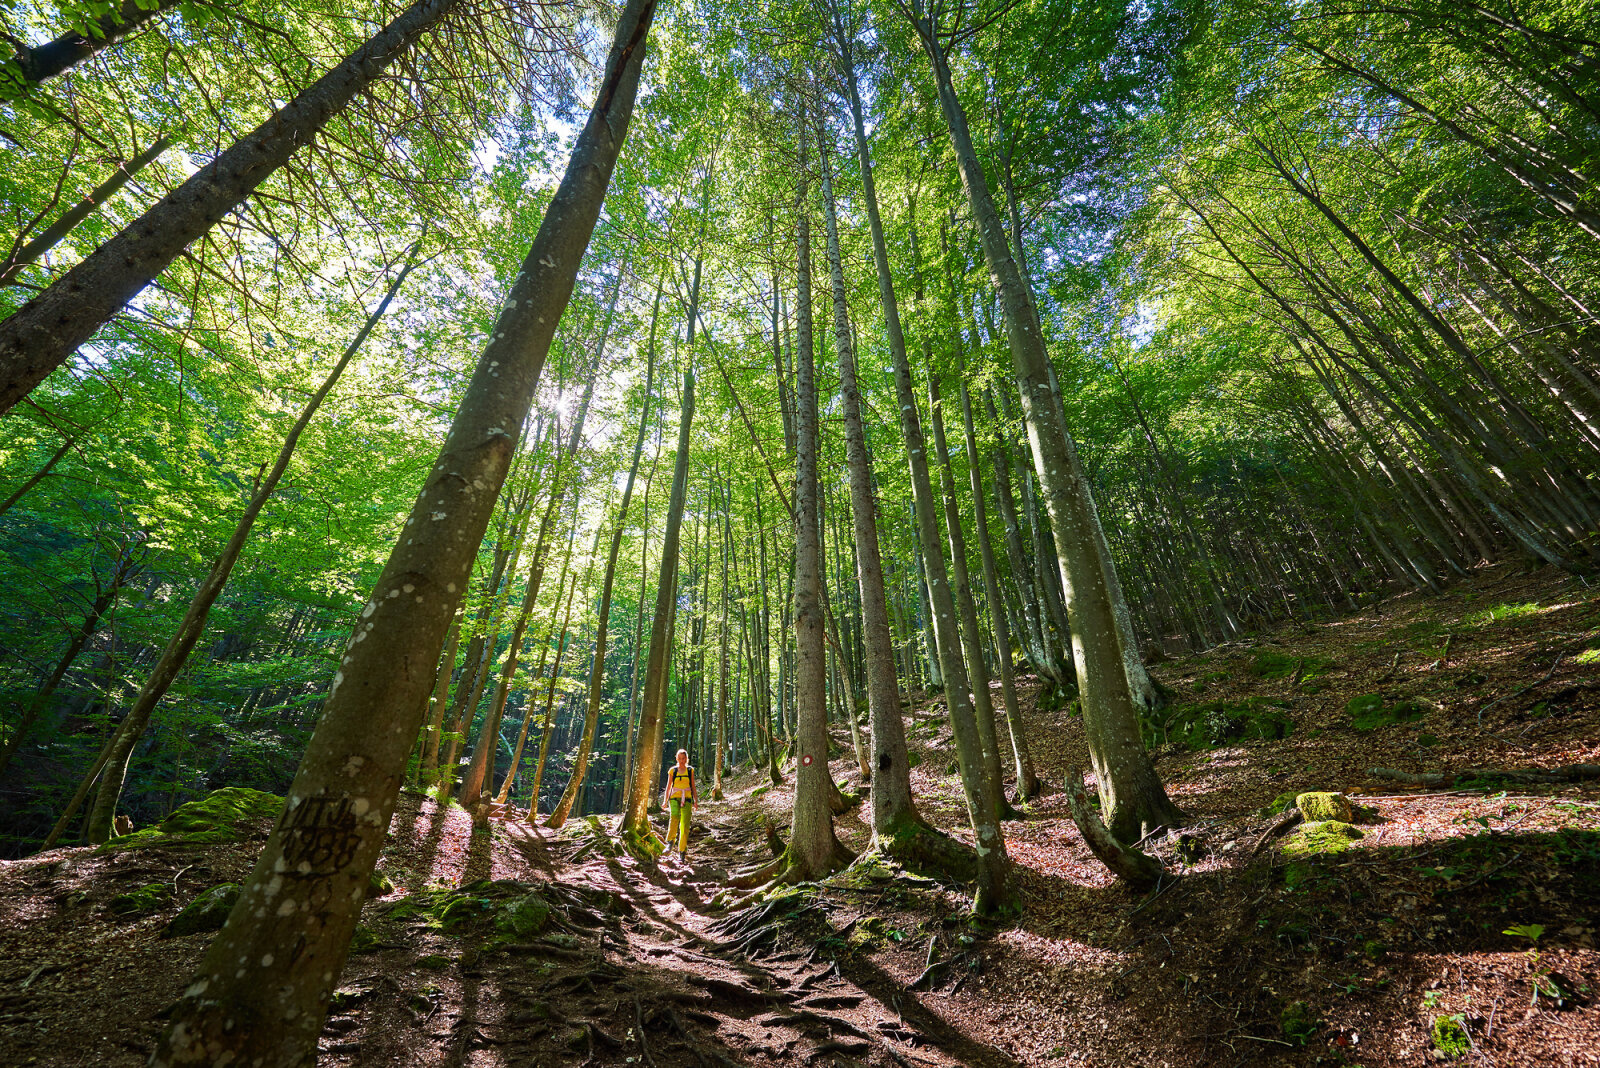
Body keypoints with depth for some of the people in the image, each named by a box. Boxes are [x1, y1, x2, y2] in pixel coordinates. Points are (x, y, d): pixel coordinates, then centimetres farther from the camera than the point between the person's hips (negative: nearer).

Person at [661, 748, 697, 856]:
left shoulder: (690, 770, 9)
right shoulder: (672, 770, 7)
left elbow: (693, 787, 12)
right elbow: (668, 786, 10)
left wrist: (695, 801, 6)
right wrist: (665, 800, 3)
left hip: (687, 799, 1)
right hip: (674, 798, -1)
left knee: (685, 825, -5)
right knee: (674, 816, -29)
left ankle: (682, 851, 5)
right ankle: (670, 841, -16)